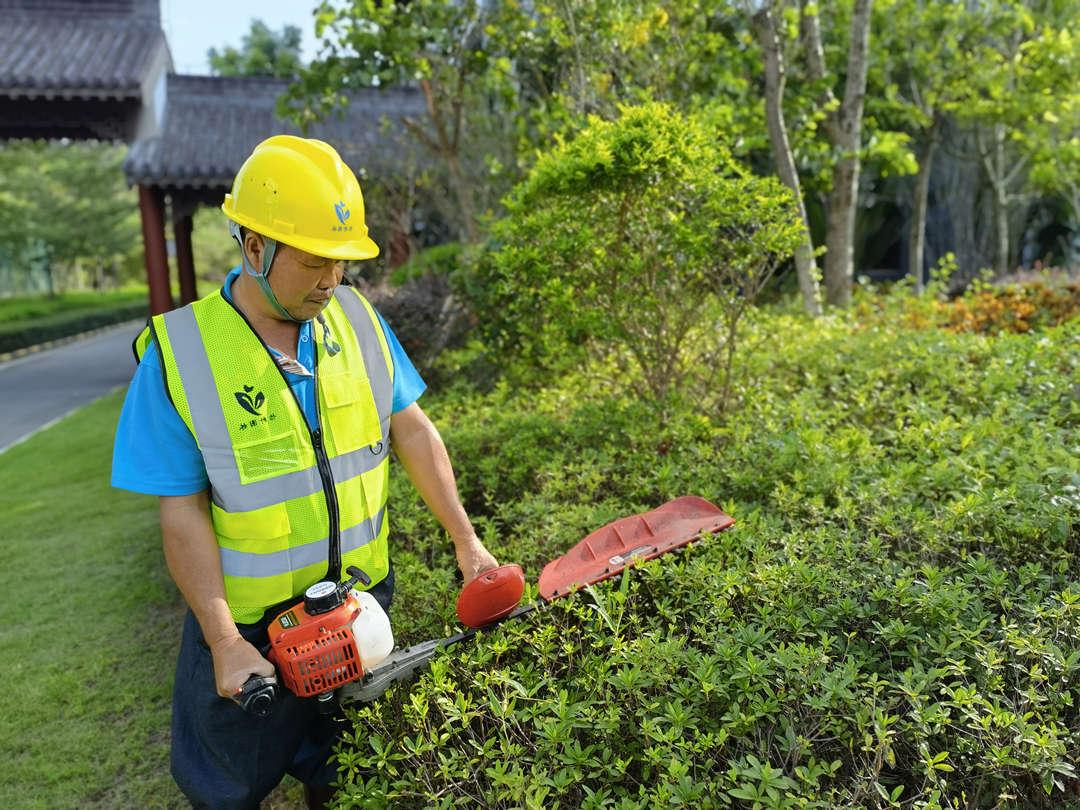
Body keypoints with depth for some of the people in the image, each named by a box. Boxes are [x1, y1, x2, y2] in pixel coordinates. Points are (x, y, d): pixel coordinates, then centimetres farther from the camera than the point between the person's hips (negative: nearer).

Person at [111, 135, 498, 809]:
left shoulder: (357, 318, -7)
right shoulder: (180, 355, -18)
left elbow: (412, 430, -2)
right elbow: (182, 510, -15)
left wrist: (467, 543, -5)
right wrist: (225, 644, -16)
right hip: (250, 621, -2)